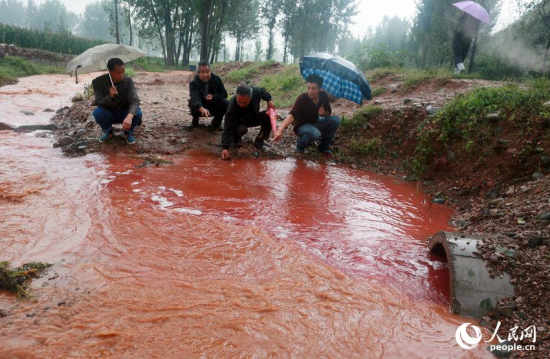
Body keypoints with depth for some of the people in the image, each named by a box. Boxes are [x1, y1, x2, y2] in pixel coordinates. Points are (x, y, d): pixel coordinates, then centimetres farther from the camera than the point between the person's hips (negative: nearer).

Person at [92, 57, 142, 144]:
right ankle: (108, 132, 1)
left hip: (125, 113, 0)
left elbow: (135, 101, -27)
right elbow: (98, 103, -20)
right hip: (109, 114, 0)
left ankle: (128, 133, 1)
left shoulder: (128, 81, -17)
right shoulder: (99, 82, -17)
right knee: (97, 112, -31)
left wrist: (129, 116, -48)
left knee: (138, 113, -30)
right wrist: (110, 96, -42)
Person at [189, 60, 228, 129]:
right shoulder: (193, 83, -24)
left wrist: (213, 96, -30)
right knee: (193, 105, -35)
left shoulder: (217, 79, -13)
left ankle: (216, 122, 2)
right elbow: (195, 98, -41)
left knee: (225, 103, -25)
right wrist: (202, 109, -63)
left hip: (214, 107, 2)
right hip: (199, 107, -2)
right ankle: (195, 122, 1)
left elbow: (224, 94, -8)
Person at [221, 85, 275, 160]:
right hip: (240, 122, -3)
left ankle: (260, 139, -3)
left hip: (255, 118, 4)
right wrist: (225, 148, -47)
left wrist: (269, 100, -14)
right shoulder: (232, 108, -39)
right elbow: (228, 129, -39)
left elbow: (263, 92, -1)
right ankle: (236, 137, 1)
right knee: (242, 129, -38)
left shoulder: (256, 91, -29)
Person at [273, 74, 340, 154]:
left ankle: (324, 145, 2)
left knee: (336, 120, -17)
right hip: (302, 126, -6)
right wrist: (280, 129, -58)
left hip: (315, 124, 6)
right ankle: (300, 145, -5)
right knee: (315, 133, -38)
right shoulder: (302, 98, -27)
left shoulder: (323, 95, -11)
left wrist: (323, 113, -20)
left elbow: (328, 112, 6)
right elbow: (292, 115, -41)